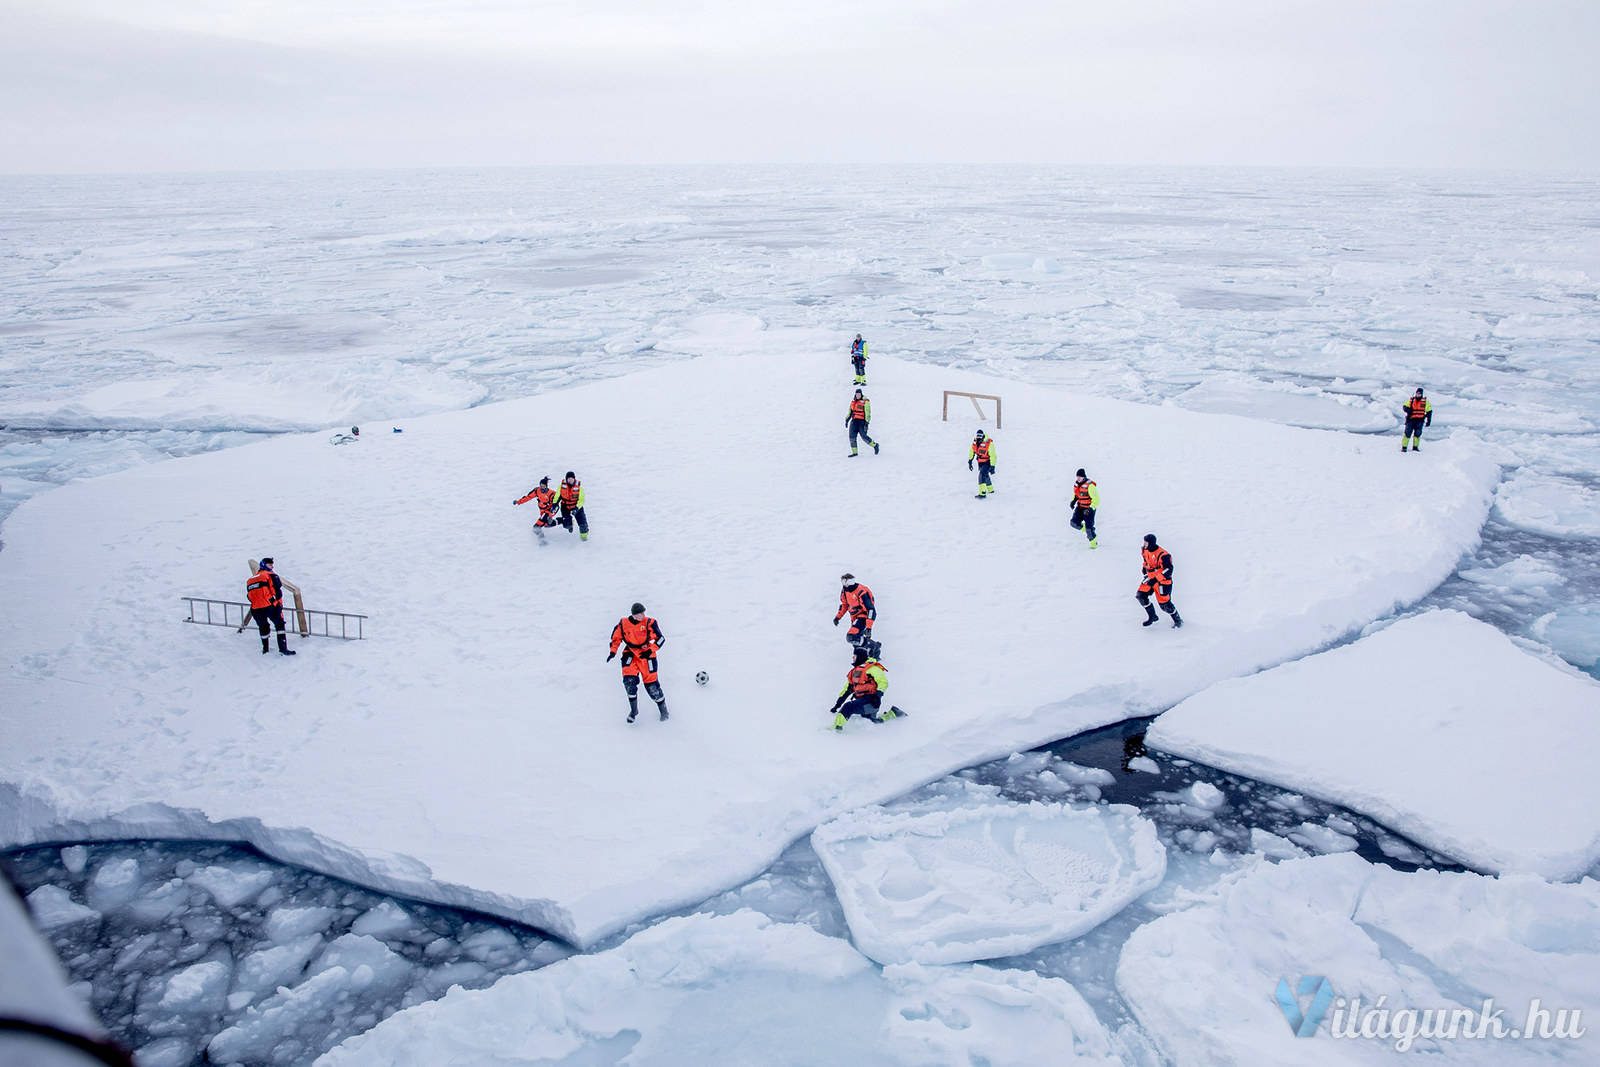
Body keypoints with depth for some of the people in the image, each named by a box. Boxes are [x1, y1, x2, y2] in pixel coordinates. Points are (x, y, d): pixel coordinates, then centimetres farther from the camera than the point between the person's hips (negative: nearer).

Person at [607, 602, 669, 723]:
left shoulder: (649, 623, -12)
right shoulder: (623, 624, -6)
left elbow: (661, 638, -10)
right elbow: (616, 638, 10)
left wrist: (650, 650, -22)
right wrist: (613, 651, -4)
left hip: (646, 654, -2)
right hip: (630, 654, 2)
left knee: (651, 684, -6)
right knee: (629, 680, -17)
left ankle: (663, 709, 15)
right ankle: (633, 710, 2)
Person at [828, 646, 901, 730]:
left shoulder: (871, 668, -4)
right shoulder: (855, 672, 22)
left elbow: (883, 682, -12)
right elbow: (846, 690, 25)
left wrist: (878, 695, -26)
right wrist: (837, 705, 21)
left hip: (870, 701, -9)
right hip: (861, 700, 9)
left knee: (848, 706, -26)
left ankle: (837, 727, -32)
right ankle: (892, 713, 20)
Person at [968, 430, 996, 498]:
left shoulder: (989, 443, -27)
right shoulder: (975, 441, -8)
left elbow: (993, 456, -24)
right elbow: (972, 451, 10)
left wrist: (992, 466, -25)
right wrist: (970, 461, 10)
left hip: (987, 462, -7)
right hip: (980, 462, 7)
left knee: (982, 475, -24)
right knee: (985, 476, 23)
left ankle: (982, 493, -27)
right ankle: (990, 490, 46)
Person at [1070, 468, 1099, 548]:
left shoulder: (1090, 485, -23)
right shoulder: (1076, 483, 0)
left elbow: (1096, 500, -21)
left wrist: (1090, 509, -31)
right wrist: (1073, 501, 2)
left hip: (1089, 508, -7)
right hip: (1079, 507, 7)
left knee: (1089, 527, -8)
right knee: (1074, 523, -8)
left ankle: (1094, 542, 15)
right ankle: (1084, 528, 21)